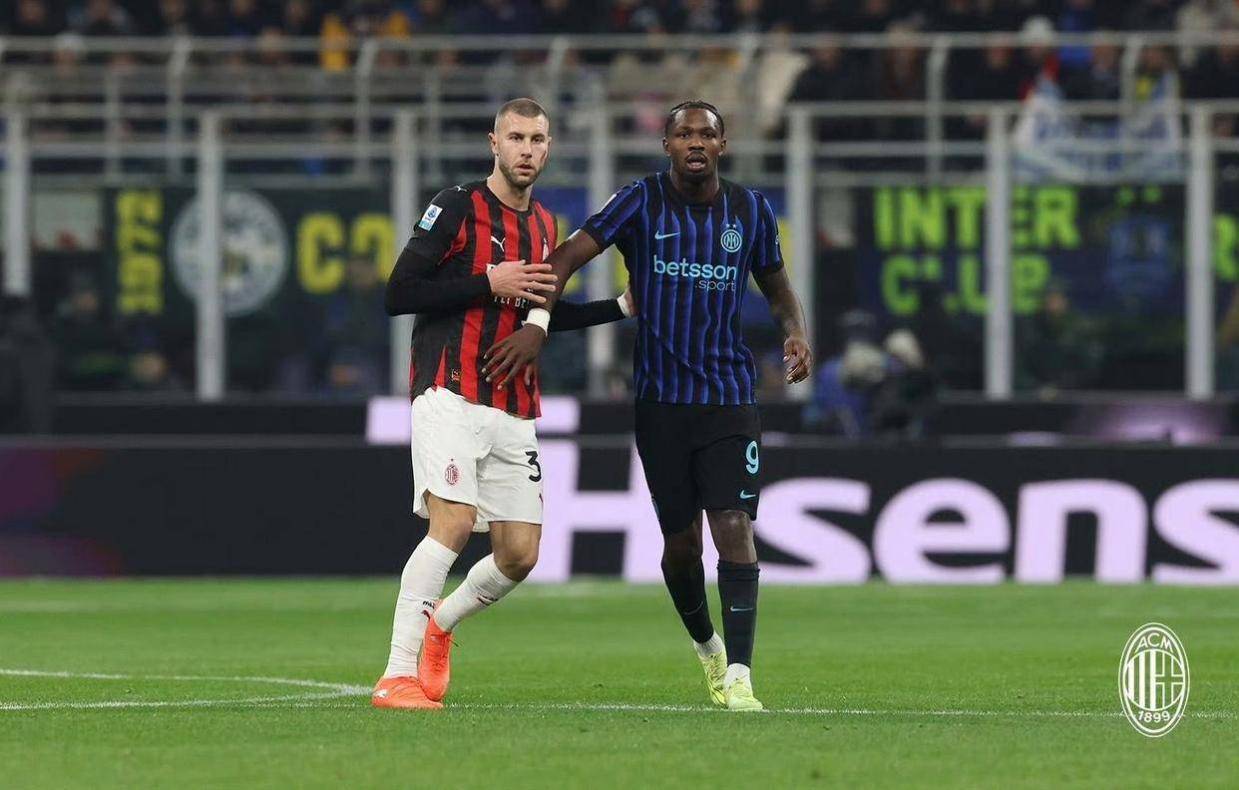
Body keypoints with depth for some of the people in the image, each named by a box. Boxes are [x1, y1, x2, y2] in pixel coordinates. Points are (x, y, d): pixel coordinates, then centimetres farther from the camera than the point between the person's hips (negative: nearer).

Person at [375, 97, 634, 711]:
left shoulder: (543, 226, 17)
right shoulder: (457, 207, -4)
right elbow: (398, 294, -10)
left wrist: (622, 307, 25)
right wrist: (488, 281, -15)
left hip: (514, 412, 7)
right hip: (450, 398, -7)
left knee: (520, 554, 2)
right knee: (454, 521, -23)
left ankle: (440, 624, 31)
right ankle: (397, 676, -21)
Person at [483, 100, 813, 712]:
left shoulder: (751, 212, 5)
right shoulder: (642, 202, -3)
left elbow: (776, 287, 20)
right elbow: (571, 255, -8)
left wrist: (794, 335, -1)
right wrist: (538, 322, -23)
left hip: (729, 393, 0)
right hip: (660, 397, 0)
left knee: (734, 527, -14)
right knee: (680, 541, 5)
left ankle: (738, 678, -17)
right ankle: (706, 645, 33)